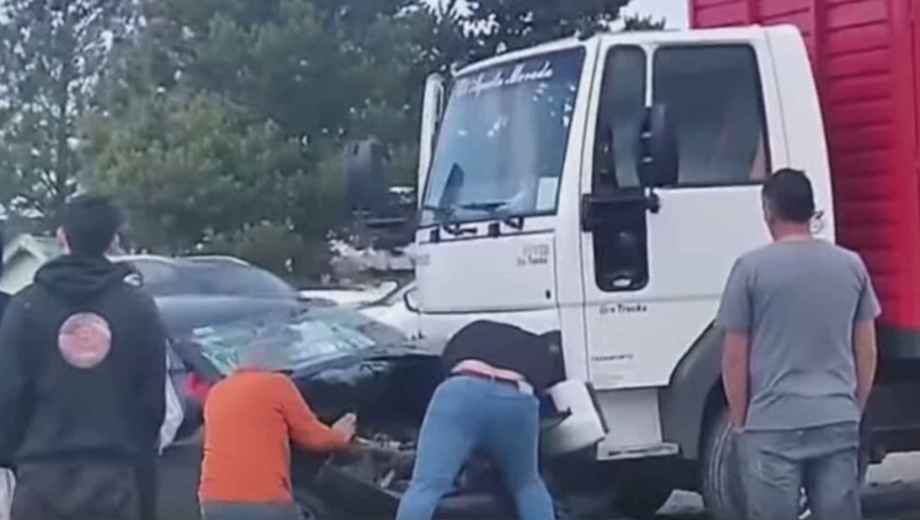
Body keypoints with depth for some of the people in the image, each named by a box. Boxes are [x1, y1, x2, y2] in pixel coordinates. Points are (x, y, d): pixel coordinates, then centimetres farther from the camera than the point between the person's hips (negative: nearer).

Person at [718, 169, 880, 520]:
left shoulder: (752, 267, -5)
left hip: (773, 426, -3)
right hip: (838, 422, 3)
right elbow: (866, 352, 10)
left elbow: (734, 357, -3)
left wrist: (739, 421, 8)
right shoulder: (851, 265, 6)